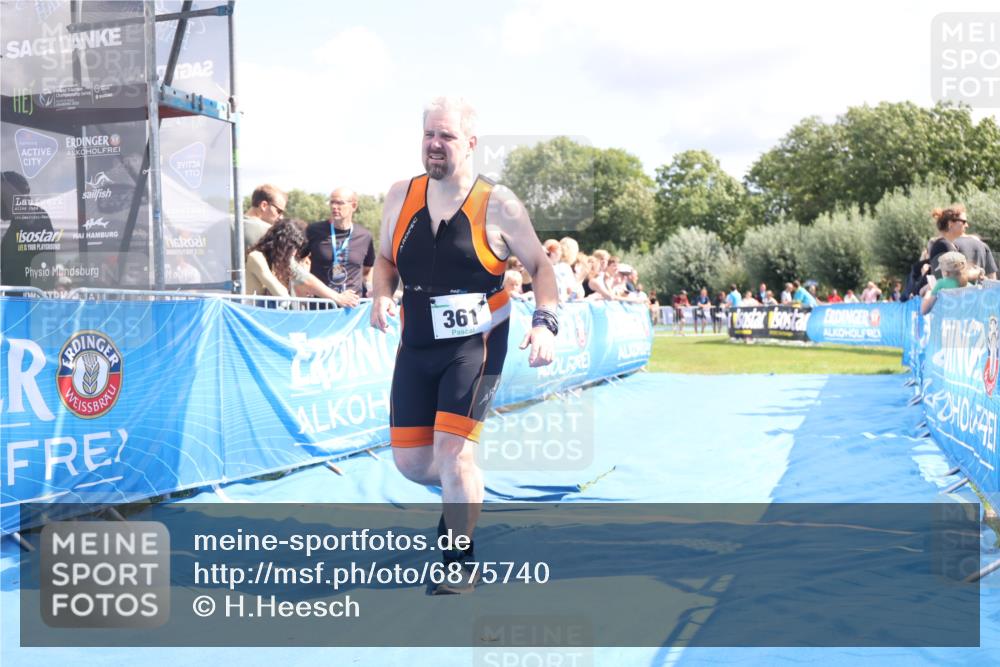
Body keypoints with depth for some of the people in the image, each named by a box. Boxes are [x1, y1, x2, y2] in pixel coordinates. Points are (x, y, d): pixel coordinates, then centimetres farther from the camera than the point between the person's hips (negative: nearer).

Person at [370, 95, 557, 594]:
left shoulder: (497, 205, -9)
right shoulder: (400, 197, 2)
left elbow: (540, 265, -1)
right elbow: (386, 258, 16)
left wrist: (545, 323, -16)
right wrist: (382, 297, -5)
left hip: (475, 346, -4)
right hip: (415, 347, 5)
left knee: (452, 450, -14)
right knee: (409, 460, 6)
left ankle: (462, 562, 9)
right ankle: (461, 495, 41)